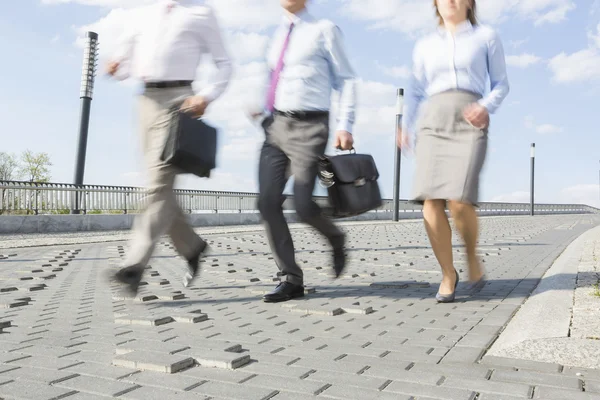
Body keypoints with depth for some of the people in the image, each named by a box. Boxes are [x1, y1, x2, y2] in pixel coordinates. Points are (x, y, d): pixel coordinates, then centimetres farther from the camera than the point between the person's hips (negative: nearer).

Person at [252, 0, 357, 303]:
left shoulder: (324, 30, 4)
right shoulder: (279, 36, 20)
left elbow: (345, 80, 1)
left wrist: (345, 126, -9)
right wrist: (264, 111, 14)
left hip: (308, 128, -6)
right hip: (276, 127, 6)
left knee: (303, 204, -13)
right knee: (268, 202, -6)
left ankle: (335, 239, 22)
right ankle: (291, 279, 5)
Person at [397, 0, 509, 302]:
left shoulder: (486, 37, 14)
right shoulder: (425, 46, 20)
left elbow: (501, 85, 15)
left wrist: (486, 107, -8)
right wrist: (406, 127, 2)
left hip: (469, 125, -2)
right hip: (433, 125, 2)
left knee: (459, 201, -21)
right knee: (431, 202, -16)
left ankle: (472, 258, 9)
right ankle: (448, 274, 2)